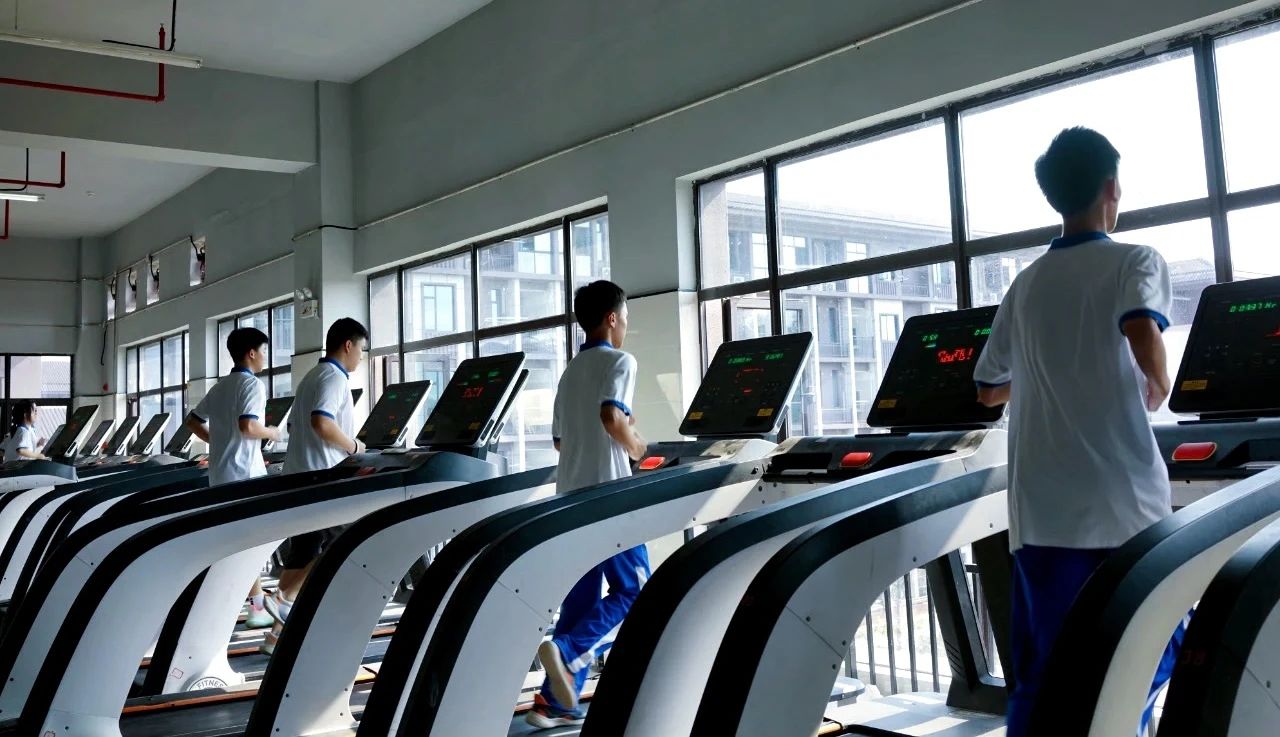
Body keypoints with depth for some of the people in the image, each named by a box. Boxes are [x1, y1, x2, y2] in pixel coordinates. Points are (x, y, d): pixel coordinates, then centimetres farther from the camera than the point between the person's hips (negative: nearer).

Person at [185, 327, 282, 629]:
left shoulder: (220, 386, 14)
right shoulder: (252, 384, -13)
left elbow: (193, 421, 19)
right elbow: (247, 426, -26)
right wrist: (271, 433, -9)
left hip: (220, 473, 8)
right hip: (244, 472, -8)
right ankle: (257, 607, 1)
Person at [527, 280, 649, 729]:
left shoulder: (571, 370, 18)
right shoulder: (619, 361, -5)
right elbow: (612, 416, -23)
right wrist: (635, 447, -5)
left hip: (571, 496, 8)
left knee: (580, 596, 10)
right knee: (634, 589, 1)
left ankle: (556, 703, 10)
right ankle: (567, 652, -17)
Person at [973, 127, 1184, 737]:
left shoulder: (1026, 284, 12)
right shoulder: (1135, 262, -1)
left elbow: (989, 390, 19)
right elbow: (1143, 337, -24)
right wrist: (1158, 390, -4)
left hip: (1041, 509, 4)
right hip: (1124, 500, -4)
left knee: (1041, 674, 8)